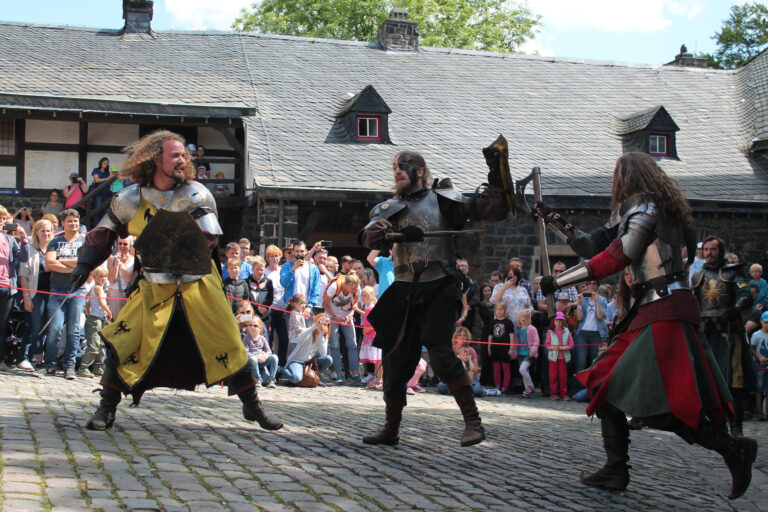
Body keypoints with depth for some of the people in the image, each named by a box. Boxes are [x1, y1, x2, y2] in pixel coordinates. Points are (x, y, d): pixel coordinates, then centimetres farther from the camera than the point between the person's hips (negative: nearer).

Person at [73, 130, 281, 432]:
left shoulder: (195, 194, -10)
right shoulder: (131, 197, -2)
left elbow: (209, 239, -21)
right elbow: (103, 233, 8)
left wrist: (181, 242, -37)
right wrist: (85, 264, -4)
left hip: (198, 286, -1)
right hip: (154, 288, 1)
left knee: (228, 345, -3)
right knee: (122, 342, -8)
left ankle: (252, 406, 14)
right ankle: (107, 409, 7)